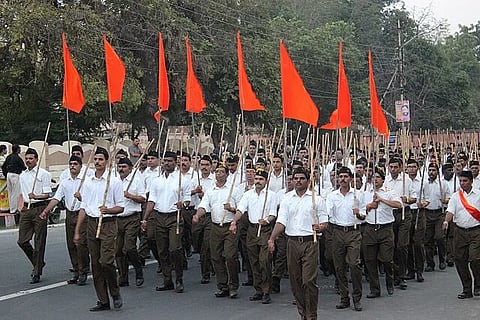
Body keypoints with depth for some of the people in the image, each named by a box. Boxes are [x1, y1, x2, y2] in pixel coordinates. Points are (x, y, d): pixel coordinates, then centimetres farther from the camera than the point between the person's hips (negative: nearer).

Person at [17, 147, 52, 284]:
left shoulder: (43, 174, -4)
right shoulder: (22, 175, 15)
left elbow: (47, 194, -8)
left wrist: (36, 196, -25)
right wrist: (22, 207, 16)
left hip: (39, 208, -6)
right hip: (26, 209, 6)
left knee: (39, 242, -2)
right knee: (22, 241, 2)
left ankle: (37, 273, 4)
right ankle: (38, 263, 23)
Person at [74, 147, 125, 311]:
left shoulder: (114, 181, -2)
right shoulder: (88, 182, 12)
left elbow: (120, 207, -1)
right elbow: (83, 208, 15)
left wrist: (108, 210, -21)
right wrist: (77, 231, 12)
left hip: (108, 224, -5)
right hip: (91, 223, 5)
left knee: (106, 261, -16)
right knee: (95, 264, 5)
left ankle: (115, 292, 8)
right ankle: (103, 301, 12)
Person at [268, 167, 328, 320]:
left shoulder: (316, 198, 3)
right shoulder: (287, 199, 8)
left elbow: (324, 223, 3)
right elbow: (281, 221, 1)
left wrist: (319, 226, -20)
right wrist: (272, 239, -13)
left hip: (309, 242, -3)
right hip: (292, 242, 3)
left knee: (309, 280, -9)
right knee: (295, 280, 7)